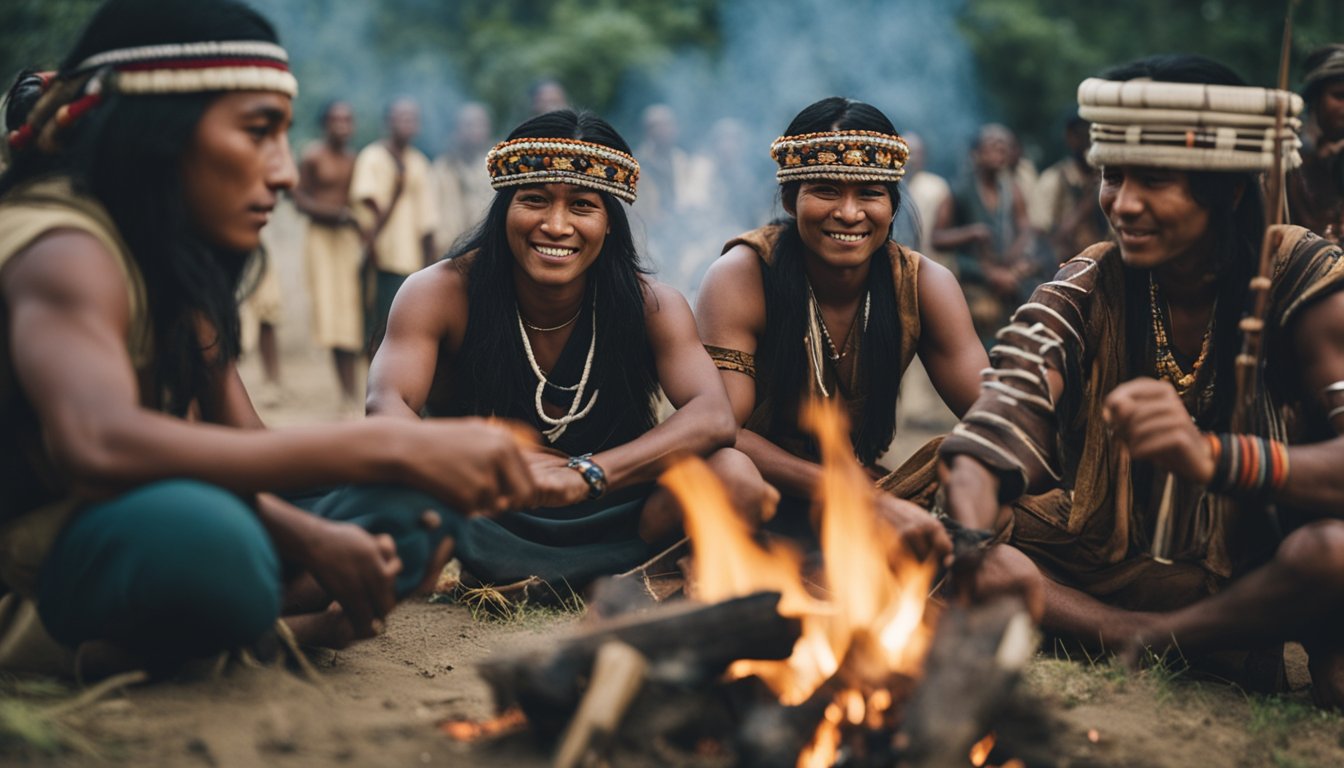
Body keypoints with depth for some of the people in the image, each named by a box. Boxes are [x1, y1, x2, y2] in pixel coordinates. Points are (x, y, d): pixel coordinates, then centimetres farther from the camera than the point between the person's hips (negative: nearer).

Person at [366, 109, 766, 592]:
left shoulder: (652, 307, -8)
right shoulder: (440, 294, -10)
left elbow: (713, 417, -24)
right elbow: (387, 407, -26)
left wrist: (586, 474, -41)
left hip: (605, 524, 1)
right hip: (481, 526, 0)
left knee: (734, 475, -26)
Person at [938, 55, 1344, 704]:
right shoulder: (1086, 292, -3)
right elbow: (984, 450, -18)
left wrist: (1212, 456, -44)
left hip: (1267, 570, -3)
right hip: (1115, 563, 4)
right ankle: (1217, 647, -16)